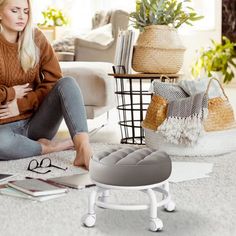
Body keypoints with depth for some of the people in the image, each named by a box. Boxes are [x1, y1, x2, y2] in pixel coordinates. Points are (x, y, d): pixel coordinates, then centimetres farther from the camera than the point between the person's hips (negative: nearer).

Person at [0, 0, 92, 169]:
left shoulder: (35, 38, 3)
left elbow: (53, 81, 0)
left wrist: (22, 104, -9)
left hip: (35, 122, 4)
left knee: (67, 82, -22)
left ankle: (84, 149, -40)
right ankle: (48, 148, -15)